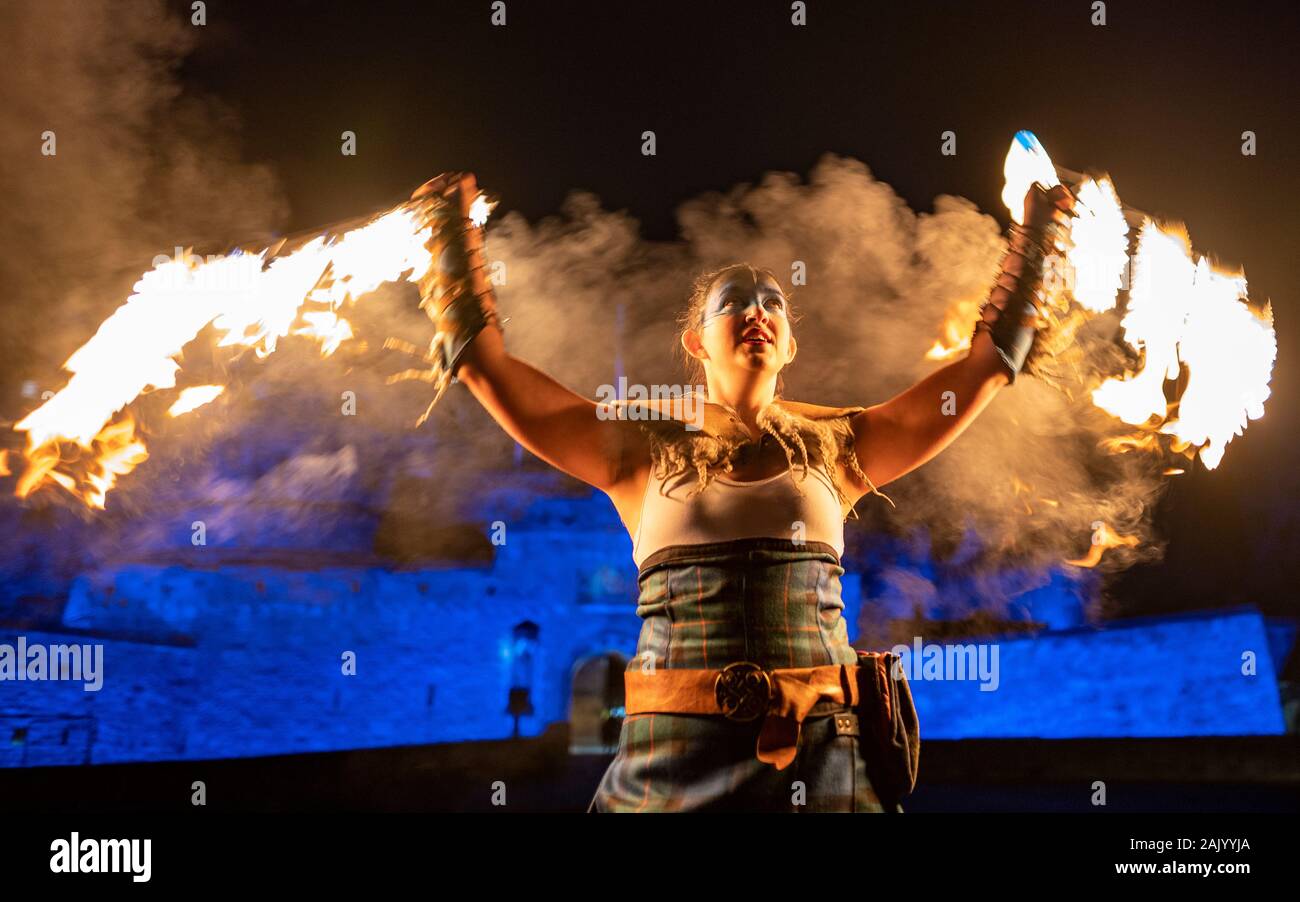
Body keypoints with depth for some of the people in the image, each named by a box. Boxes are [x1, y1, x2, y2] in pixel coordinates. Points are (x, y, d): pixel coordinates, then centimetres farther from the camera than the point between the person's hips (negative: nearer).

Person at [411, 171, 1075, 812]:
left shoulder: (835, 447, 13)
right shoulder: (645, 450, 9)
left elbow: (987, 359, 17)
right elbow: (485, 361, 7)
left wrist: (1033, 240, 19)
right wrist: (454, 231, 7)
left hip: (827, 758, 1)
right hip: (675, 758, -1)